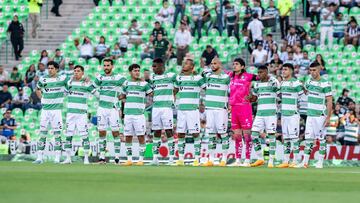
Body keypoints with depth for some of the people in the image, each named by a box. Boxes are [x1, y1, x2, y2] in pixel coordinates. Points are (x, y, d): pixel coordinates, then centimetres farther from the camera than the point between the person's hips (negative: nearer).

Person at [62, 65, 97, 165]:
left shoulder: (86, 83, -2)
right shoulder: (70, 82, 11)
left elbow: (97, 94, 2)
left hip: (82, 113, -4)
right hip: (70, 112, 4)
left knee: (84, 135, -7)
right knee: (68, 135, 4)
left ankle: (86, 158, -2)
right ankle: (68, 158, 11)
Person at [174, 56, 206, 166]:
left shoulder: (197, 78, -3)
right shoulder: (179, 78, 13)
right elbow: (175, 90, 27)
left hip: (193, 109, -5)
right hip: (181, 109, 5)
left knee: (195, 133, -4)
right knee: (180, 134, 4)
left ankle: (197, 159, -1)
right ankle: (180, 159, 9)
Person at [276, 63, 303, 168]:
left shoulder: (296, 83, -9)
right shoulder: (282, 83, 14)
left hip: (293, 114, -7)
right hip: (284, 114, 7)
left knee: (294, 138, -7)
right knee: (285, 138, 9)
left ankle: (295, 161, -6)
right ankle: (285, 161, 11)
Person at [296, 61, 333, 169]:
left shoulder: (325, 84, -11)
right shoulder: (309, 81, 9)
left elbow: (329, 101, -11)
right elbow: (304, 91, 33)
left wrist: (328, 117, -14)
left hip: (320, 115, -6)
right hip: (310, 115, 6)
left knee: (321, 139, 1)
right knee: (308, 138, 5)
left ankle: (320, 162, 7)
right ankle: (305, 162, 6)